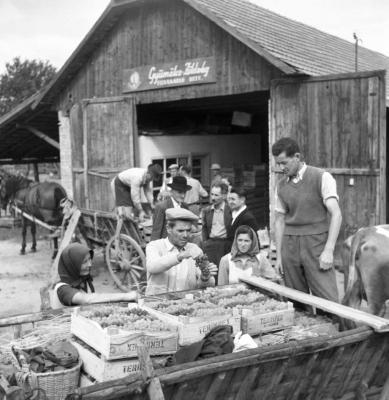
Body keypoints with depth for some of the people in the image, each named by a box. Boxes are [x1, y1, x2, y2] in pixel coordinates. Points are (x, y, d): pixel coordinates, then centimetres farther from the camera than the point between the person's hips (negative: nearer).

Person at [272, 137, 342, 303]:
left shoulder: (321, 177, -4)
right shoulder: (281, 186, 11)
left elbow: (336, 214, -9)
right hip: (290, 245, 4)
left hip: (316, 243, -4)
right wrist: (279, 255, 11)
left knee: (328, 301, -10)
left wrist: (328, 250, -15)